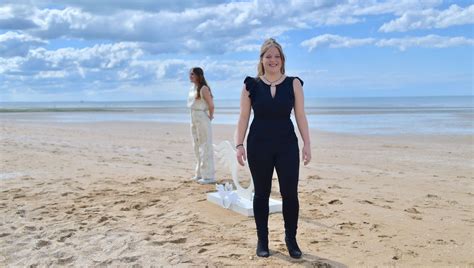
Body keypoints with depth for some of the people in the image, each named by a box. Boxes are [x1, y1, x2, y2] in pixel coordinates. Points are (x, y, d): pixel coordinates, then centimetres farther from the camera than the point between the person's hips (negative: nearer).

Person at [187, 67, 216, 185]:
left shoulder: (203, 89, -14)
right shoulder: (192, 88, 11)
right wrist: (194, 117, 11)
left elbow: (211, 105, -14)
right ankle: (200, 174, 26)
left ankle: (208, 176, 1)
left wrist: (210, 117, -4)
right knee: (197, 147, 15)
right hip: (194, 119, 9)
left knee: (205, 147, -4)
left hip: (202, 119, -9)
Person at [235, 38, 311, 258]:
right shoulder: (251, 85, 1)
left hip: (287, 145, 0)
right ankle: (262, 240, 22)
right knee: (261, 193, 8)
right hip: (258, 145, 0)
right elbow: (243, 118, 2)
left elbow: (301, 116, 3)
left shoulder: (294, 83, 2)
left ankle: (291, 238, 19)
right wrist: (239, 145, -5)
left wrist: (306, 144, -1)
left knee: (290, 193, -2)